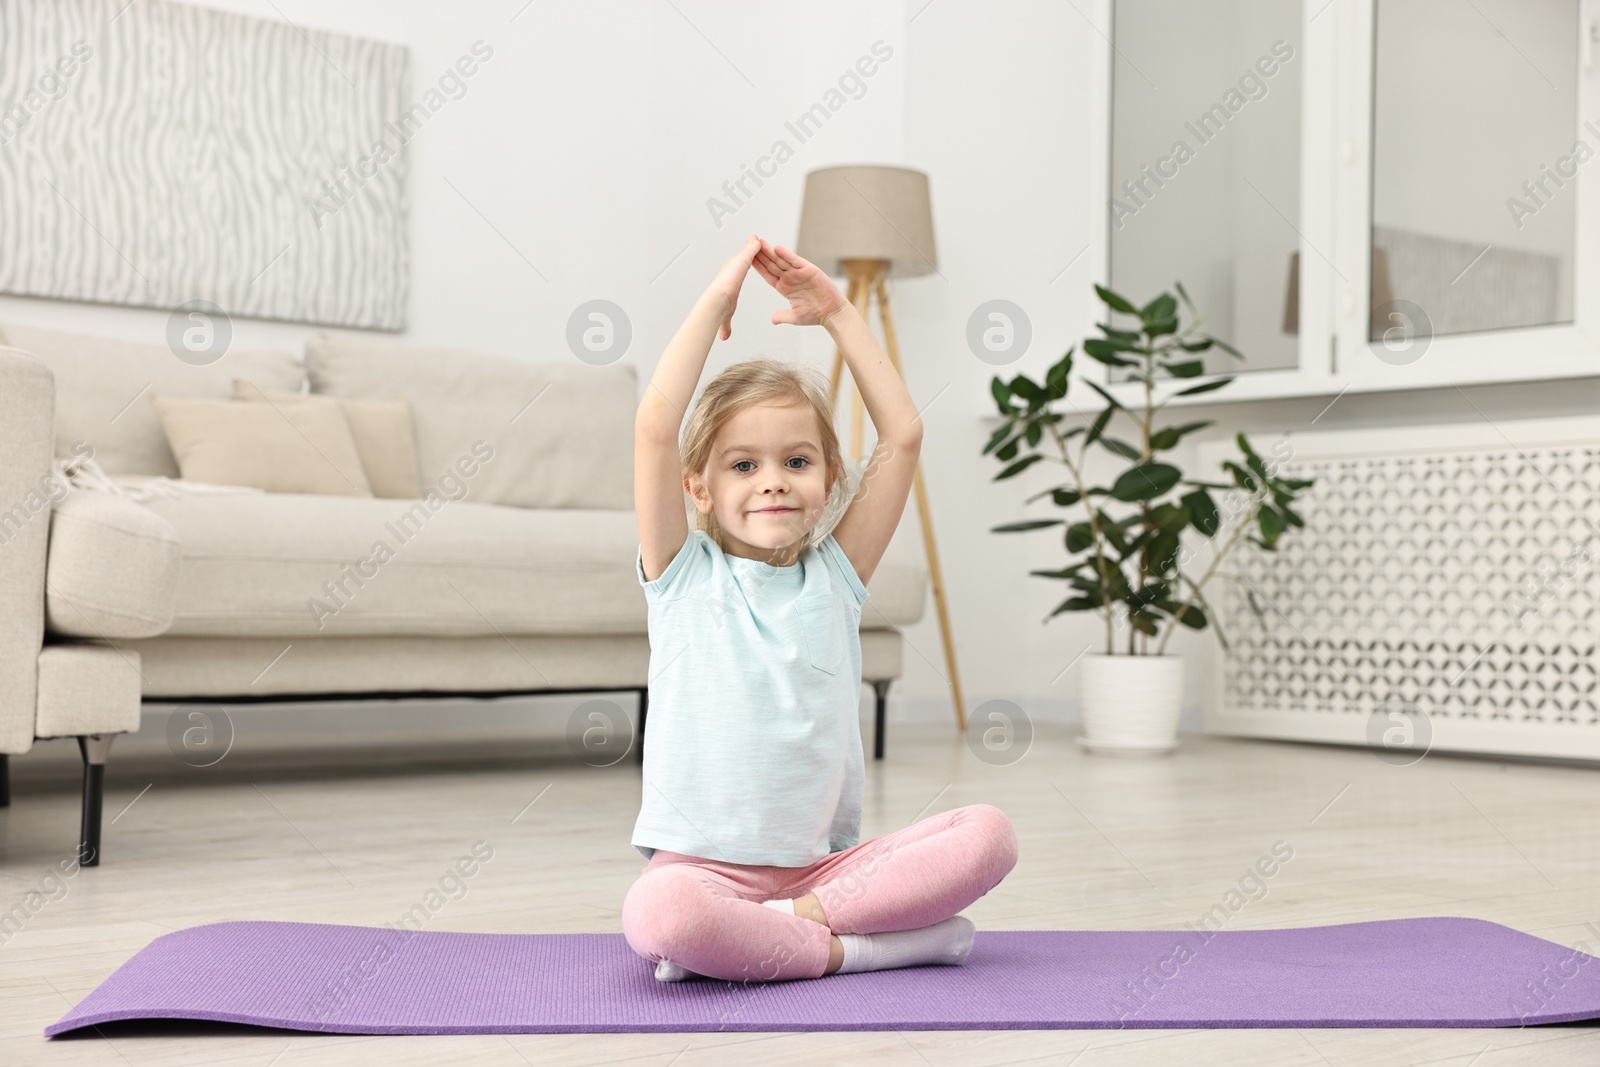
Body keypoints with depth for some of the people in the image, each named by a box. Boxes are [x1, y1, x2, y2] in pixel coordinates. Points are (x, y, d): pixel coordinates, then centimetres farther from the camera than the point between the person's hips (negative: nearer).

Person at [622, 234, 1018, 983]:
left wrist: (837, 315, 7)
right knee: (657, 914, -38)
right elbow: (655, 428, -10)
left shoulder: (836, 576, 11)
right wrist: (717, 299, -5)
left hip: (825, 863, 3)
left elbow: (902, 435, 7)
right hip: (704, 864, -3)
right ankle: (853, 945, -18)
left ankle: (795, 919, -18)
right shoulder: (684, 575, 3)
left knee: (988, 834, -20)